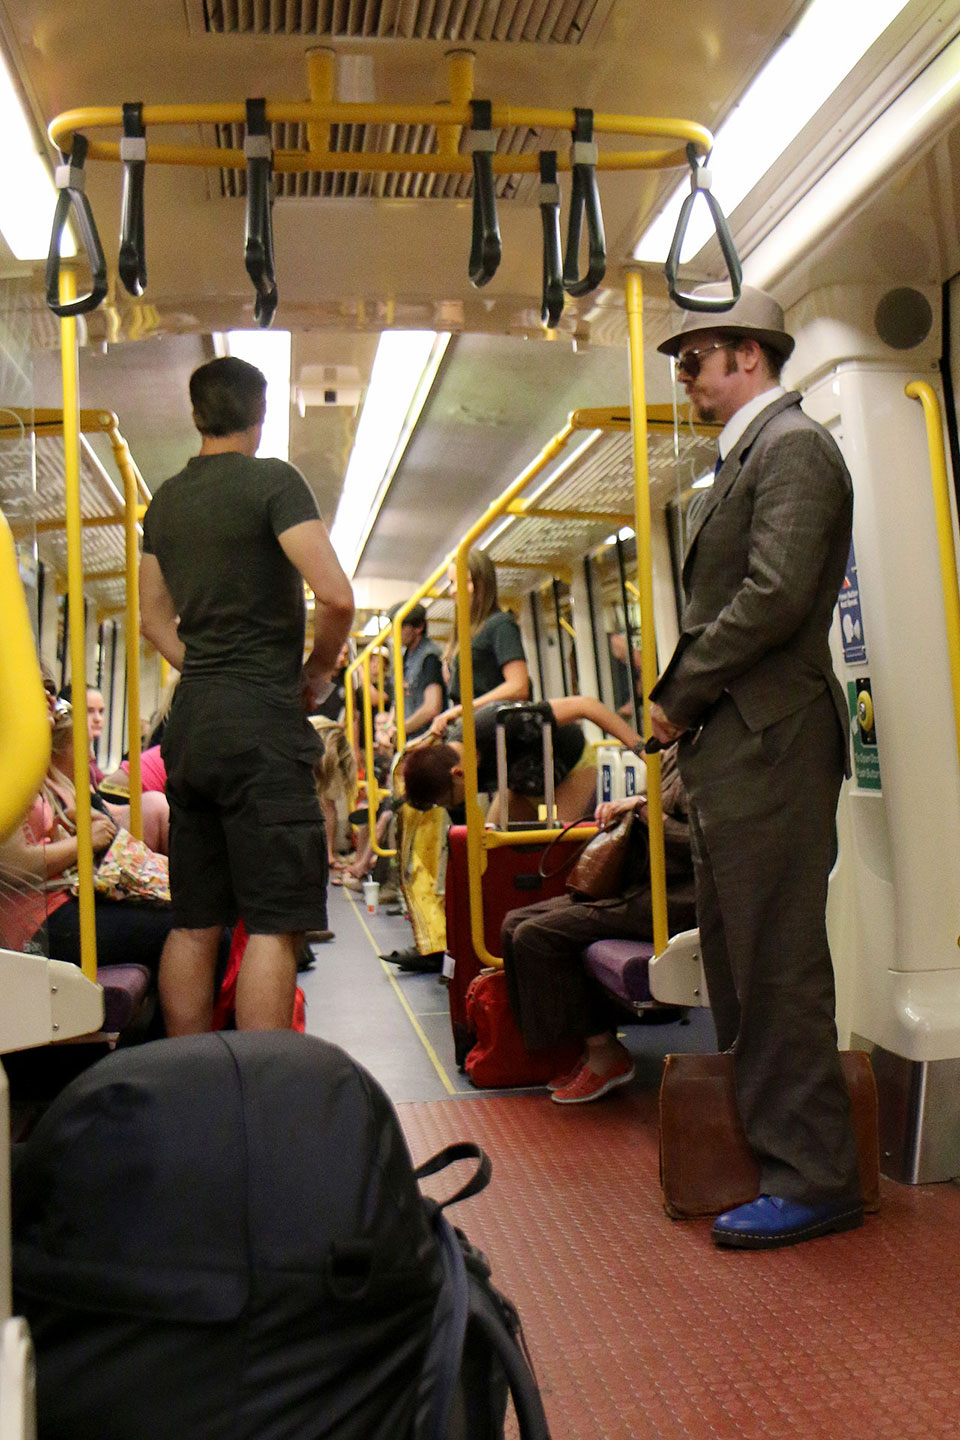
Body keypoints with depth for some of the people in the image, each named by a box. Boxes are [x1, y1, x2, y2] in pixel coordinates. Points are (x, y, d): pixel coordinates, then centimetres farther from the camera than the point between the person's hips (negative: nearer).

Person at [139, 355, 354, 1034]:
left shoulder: (166, 499, 15)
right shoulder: (273, 480, -6)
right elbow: (337, 596, -16)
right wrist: (318, 672, 0)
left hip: (189, 722, 7)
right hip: (262, 723, -7)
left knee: (193, 926, 11)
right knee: (273, 926, -6)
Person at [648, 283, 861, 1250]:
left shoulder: (793, 445, -8)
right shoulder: (742, 461, 21)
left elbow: (776, 595, -21)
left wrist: (677, 694, -13)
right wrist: (683, 709, 8)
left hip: (768, 745, -10)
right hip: (728, 750, 10)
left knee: (778, 965, -4)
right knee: (735, 963, 16)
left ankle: (812, 1179, 9)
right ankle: (755, 1144, 29)